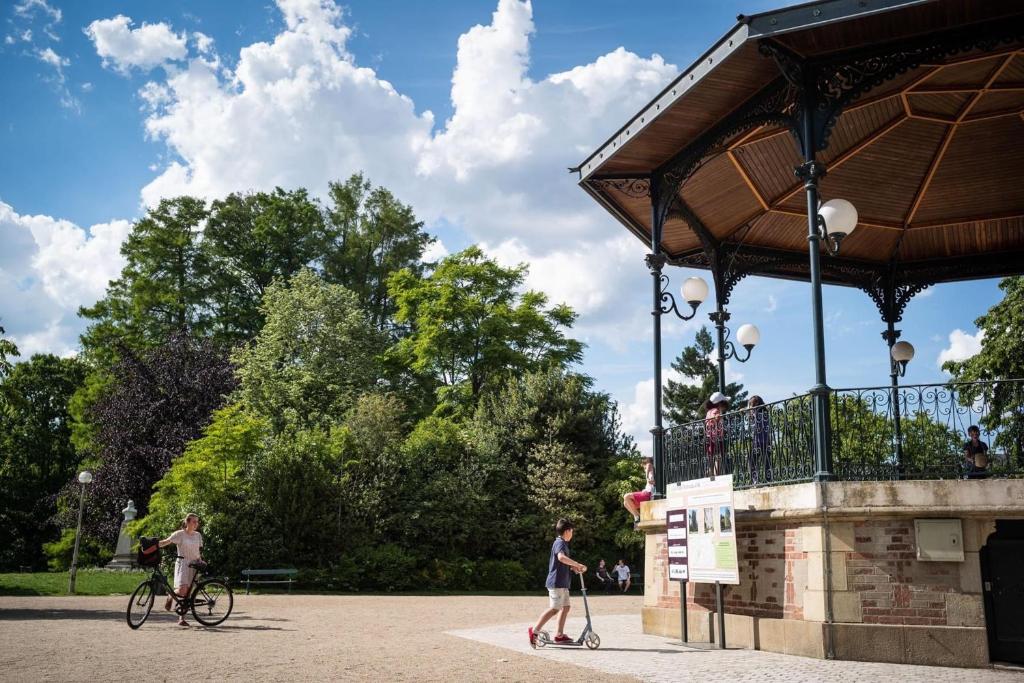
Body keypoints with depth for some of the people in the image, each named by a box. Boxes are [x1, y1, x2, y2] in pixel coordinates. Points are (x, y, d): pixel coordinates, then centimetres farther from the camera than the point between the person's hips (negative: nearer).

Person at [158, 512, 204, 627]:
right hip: (182, 564, -5)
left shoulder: (198, 535, 10)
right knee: (182, 591, -21)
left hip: (194, 565, 5)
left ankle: (181, 618, 11)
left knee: (187, 593, 3)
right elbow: (166, 542, -8)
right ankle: (170, 596, 11)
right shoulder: (180, 534, -5)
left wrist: (200, 560, 4)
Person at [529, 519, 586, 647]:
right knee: (554, 609, -10)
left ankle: (560, 635, 14)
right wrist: (578, 564, -31)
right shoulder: (560, 543, -13)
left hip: (562, 583, 10)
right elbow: (561, 557, -35)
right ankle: (534, 631, -8)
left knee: (565, 607, 11)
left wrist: (574, 567, 9)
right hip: (557, 582, -10)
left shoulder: (561, 543, 20)